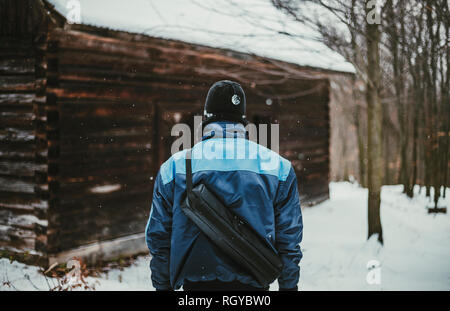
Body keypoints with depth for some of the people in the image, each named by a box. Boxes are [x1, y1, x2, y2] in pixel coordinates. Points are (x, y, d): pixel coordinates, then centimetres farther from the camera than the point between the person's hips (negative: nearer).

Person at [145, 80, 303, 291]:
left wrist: (163, 286, 14)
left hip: (195, 282, 0)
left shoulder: (174, 166, -1)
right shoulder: (277, 166, 0)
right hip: (253, 282, 0)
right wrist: (288, 286, 14)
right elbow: (289, 237, 4)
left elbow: (158, 237, 3)